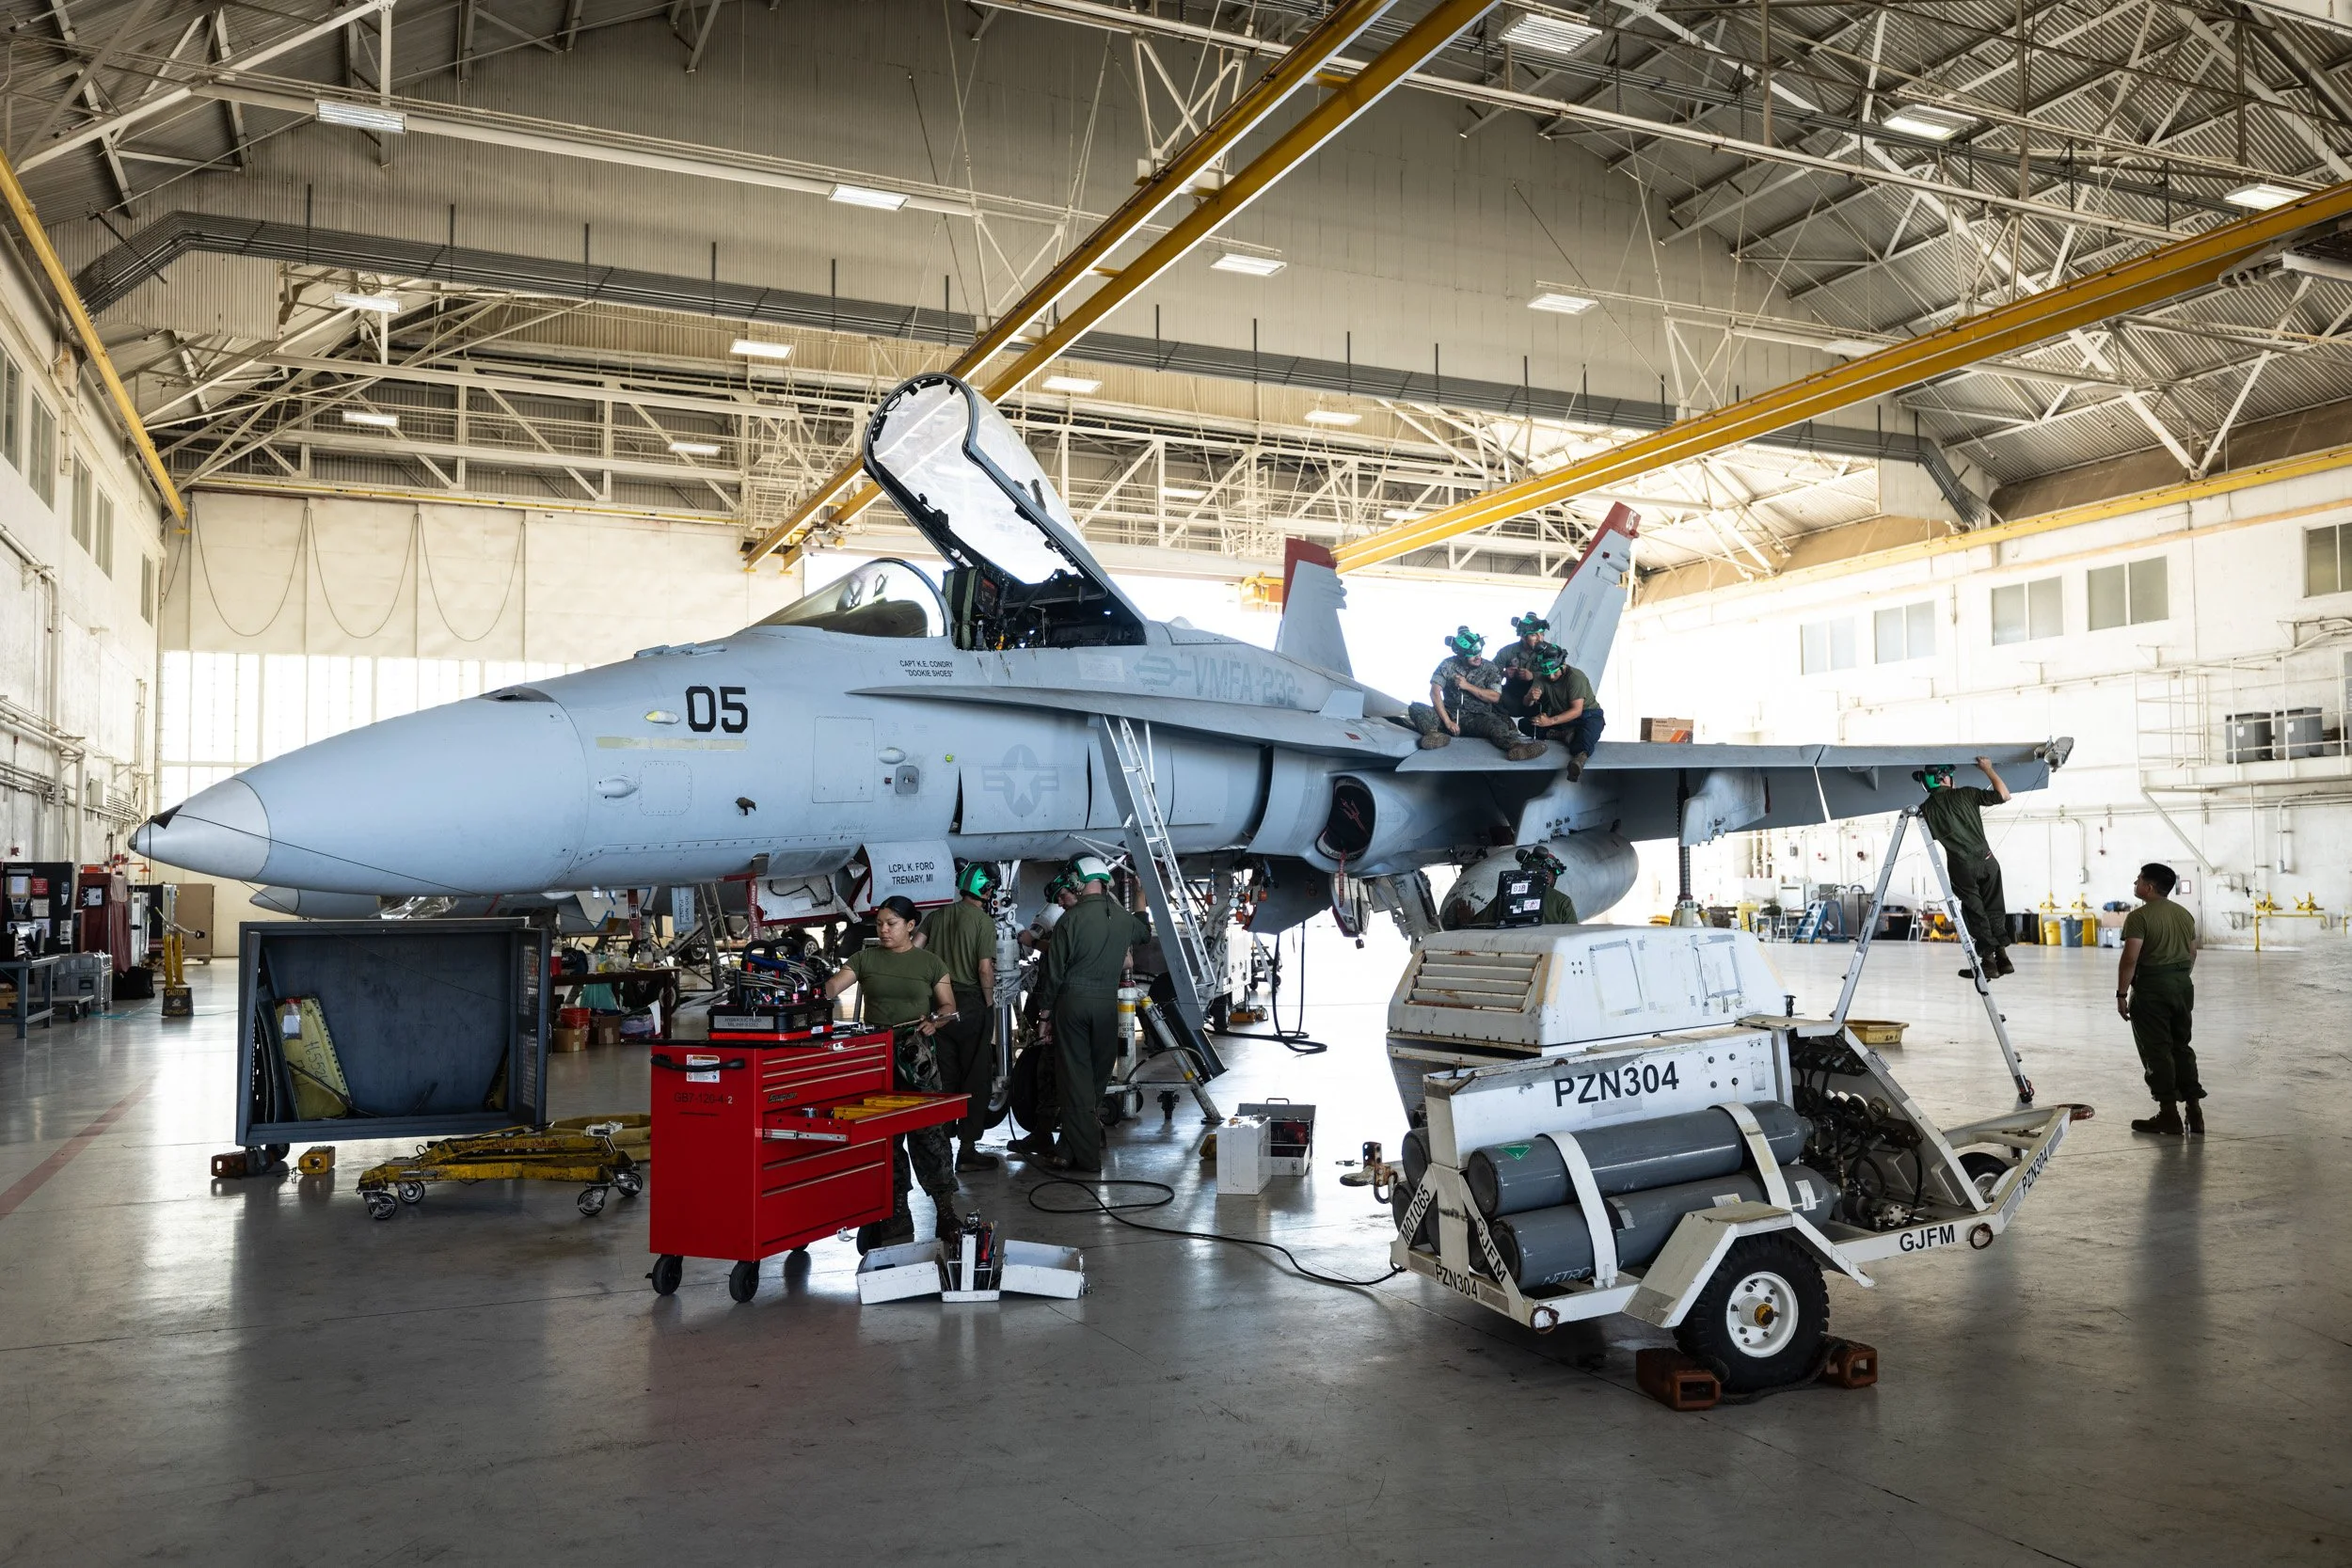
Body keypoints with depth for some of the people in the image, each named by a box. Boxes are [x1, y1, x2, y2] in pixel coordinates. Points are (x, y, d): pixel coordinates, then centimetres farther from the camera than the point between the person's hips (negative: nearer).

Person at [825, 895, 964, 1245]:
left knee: (928, 1128, -9)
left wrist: (936, 1020, -12)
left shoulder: (929, 963, 8)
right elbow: (834, 985, -2)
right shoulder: (865, 958, 11)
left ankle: (946, 1209, -4)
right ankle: (894, 1211, 14)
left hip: (917, 1055, -2)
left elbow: (948, 1006, 8)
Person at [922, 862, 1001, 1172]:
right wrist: (990, 1004, -4)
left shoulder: (937, 915, 7)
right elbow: (985, 968, -15)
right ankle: (968, 1150, 3)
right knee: (976, 1078, 3)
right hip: (971, 1006, -5)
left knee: (946, 1079, 14)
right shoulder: (983, 921, -9)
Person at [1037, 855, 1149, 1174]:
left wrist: (1049, 1003, 8)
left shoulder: (1069, 920, -10)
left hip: (1073, 1003, -4)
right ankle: (1069, 1150, 15)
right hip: (1107, 1004, 4)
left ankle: (1085, 1156, 1)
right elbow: (1145, 929, 30)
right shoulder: (1124, 919, 5)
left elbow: (1055, 970, -7)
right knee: (1098, 1075, 11)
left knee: (1076, 1078, 1)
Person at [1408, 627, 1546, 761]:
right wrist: (1447, 722, -22)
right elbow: (1435, 692, -12)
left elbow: (1495, 697, -7)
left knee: (1498, 725, -37)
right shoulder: (1448, 665, -2)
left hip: (1478, 718, -1)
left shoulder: (1490, 668, 2)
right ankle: (1436, 735, -46)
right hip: (1450, 715, 1)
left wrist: (1467, 686, -13)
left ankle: (1516, 745, -66)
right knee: (1416, 708, -23)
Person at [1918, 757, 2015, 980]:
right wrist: (1988, 769, 12)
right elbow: (2004, 796, 2)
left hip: (1961, 865, -1)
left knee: (1975, 912, 6)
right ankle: (2002, 956, 9)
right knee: (1994, 909, 13)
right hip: (1987, 860, 1)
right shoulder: (1966, 794, 1)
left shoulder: (1927, 808, 4)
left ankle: (1989, 961, 1)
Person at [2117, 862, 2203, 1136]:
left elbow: (2130, 958, -19)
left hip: (2151, 989, -8)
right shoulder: (2185, 915, 11)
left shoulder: (2140, 917, -14)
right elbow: (2192, 954, 16)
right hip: (2182, 985, 8)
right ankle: (2194, 1109, 15)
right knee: (2182, 1046, 15)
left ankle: (2169, 1114, 0)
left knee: (2156, 1051, -1)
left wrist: (2121, 994, -15)